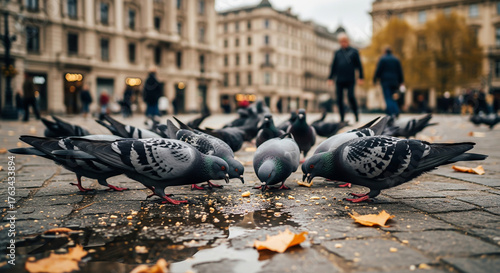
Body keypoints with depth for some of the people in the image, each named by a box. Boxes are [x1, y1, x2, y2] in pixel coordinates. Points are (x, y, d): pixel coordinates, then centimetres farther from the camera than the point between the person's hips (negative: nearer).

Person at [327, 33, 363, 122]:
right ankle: (342, 118, 11)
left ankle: (356, 114, 9)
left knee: (351, 96, -12)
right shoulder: (337, 53, 12)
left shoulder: (354, 51, 6)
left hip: (350, 80, -3)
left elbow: (359, 65, 6)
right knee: (339, 99, 1)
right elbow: (333, 66, 16)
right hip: (339, 80, 3)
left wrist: (360, 77, 0)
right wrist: (330, 78, 12)